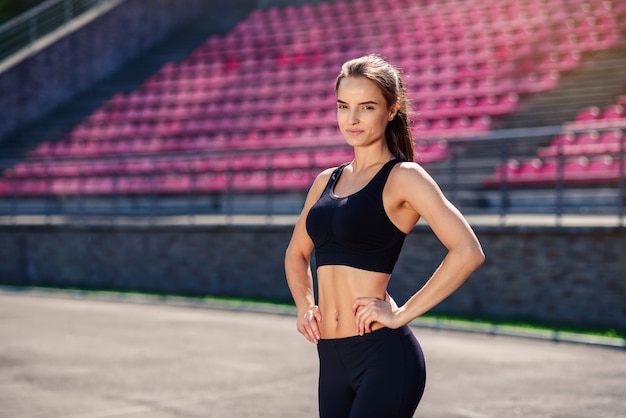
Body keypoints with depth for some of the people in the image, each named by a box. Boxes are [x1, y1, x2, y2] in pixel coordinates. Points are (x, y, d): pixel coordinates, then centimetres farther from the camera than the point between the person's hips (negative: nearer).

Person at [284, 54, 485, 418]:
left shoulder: (402, 177, -6)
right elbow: (297, 253, 28)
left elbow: (468, 251, -17)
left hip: (384, 357, -7)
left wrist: (403, 314, -15)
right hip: (332, 360, 7)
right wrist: (304, 305, 10)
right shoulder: (327, 181, 13)